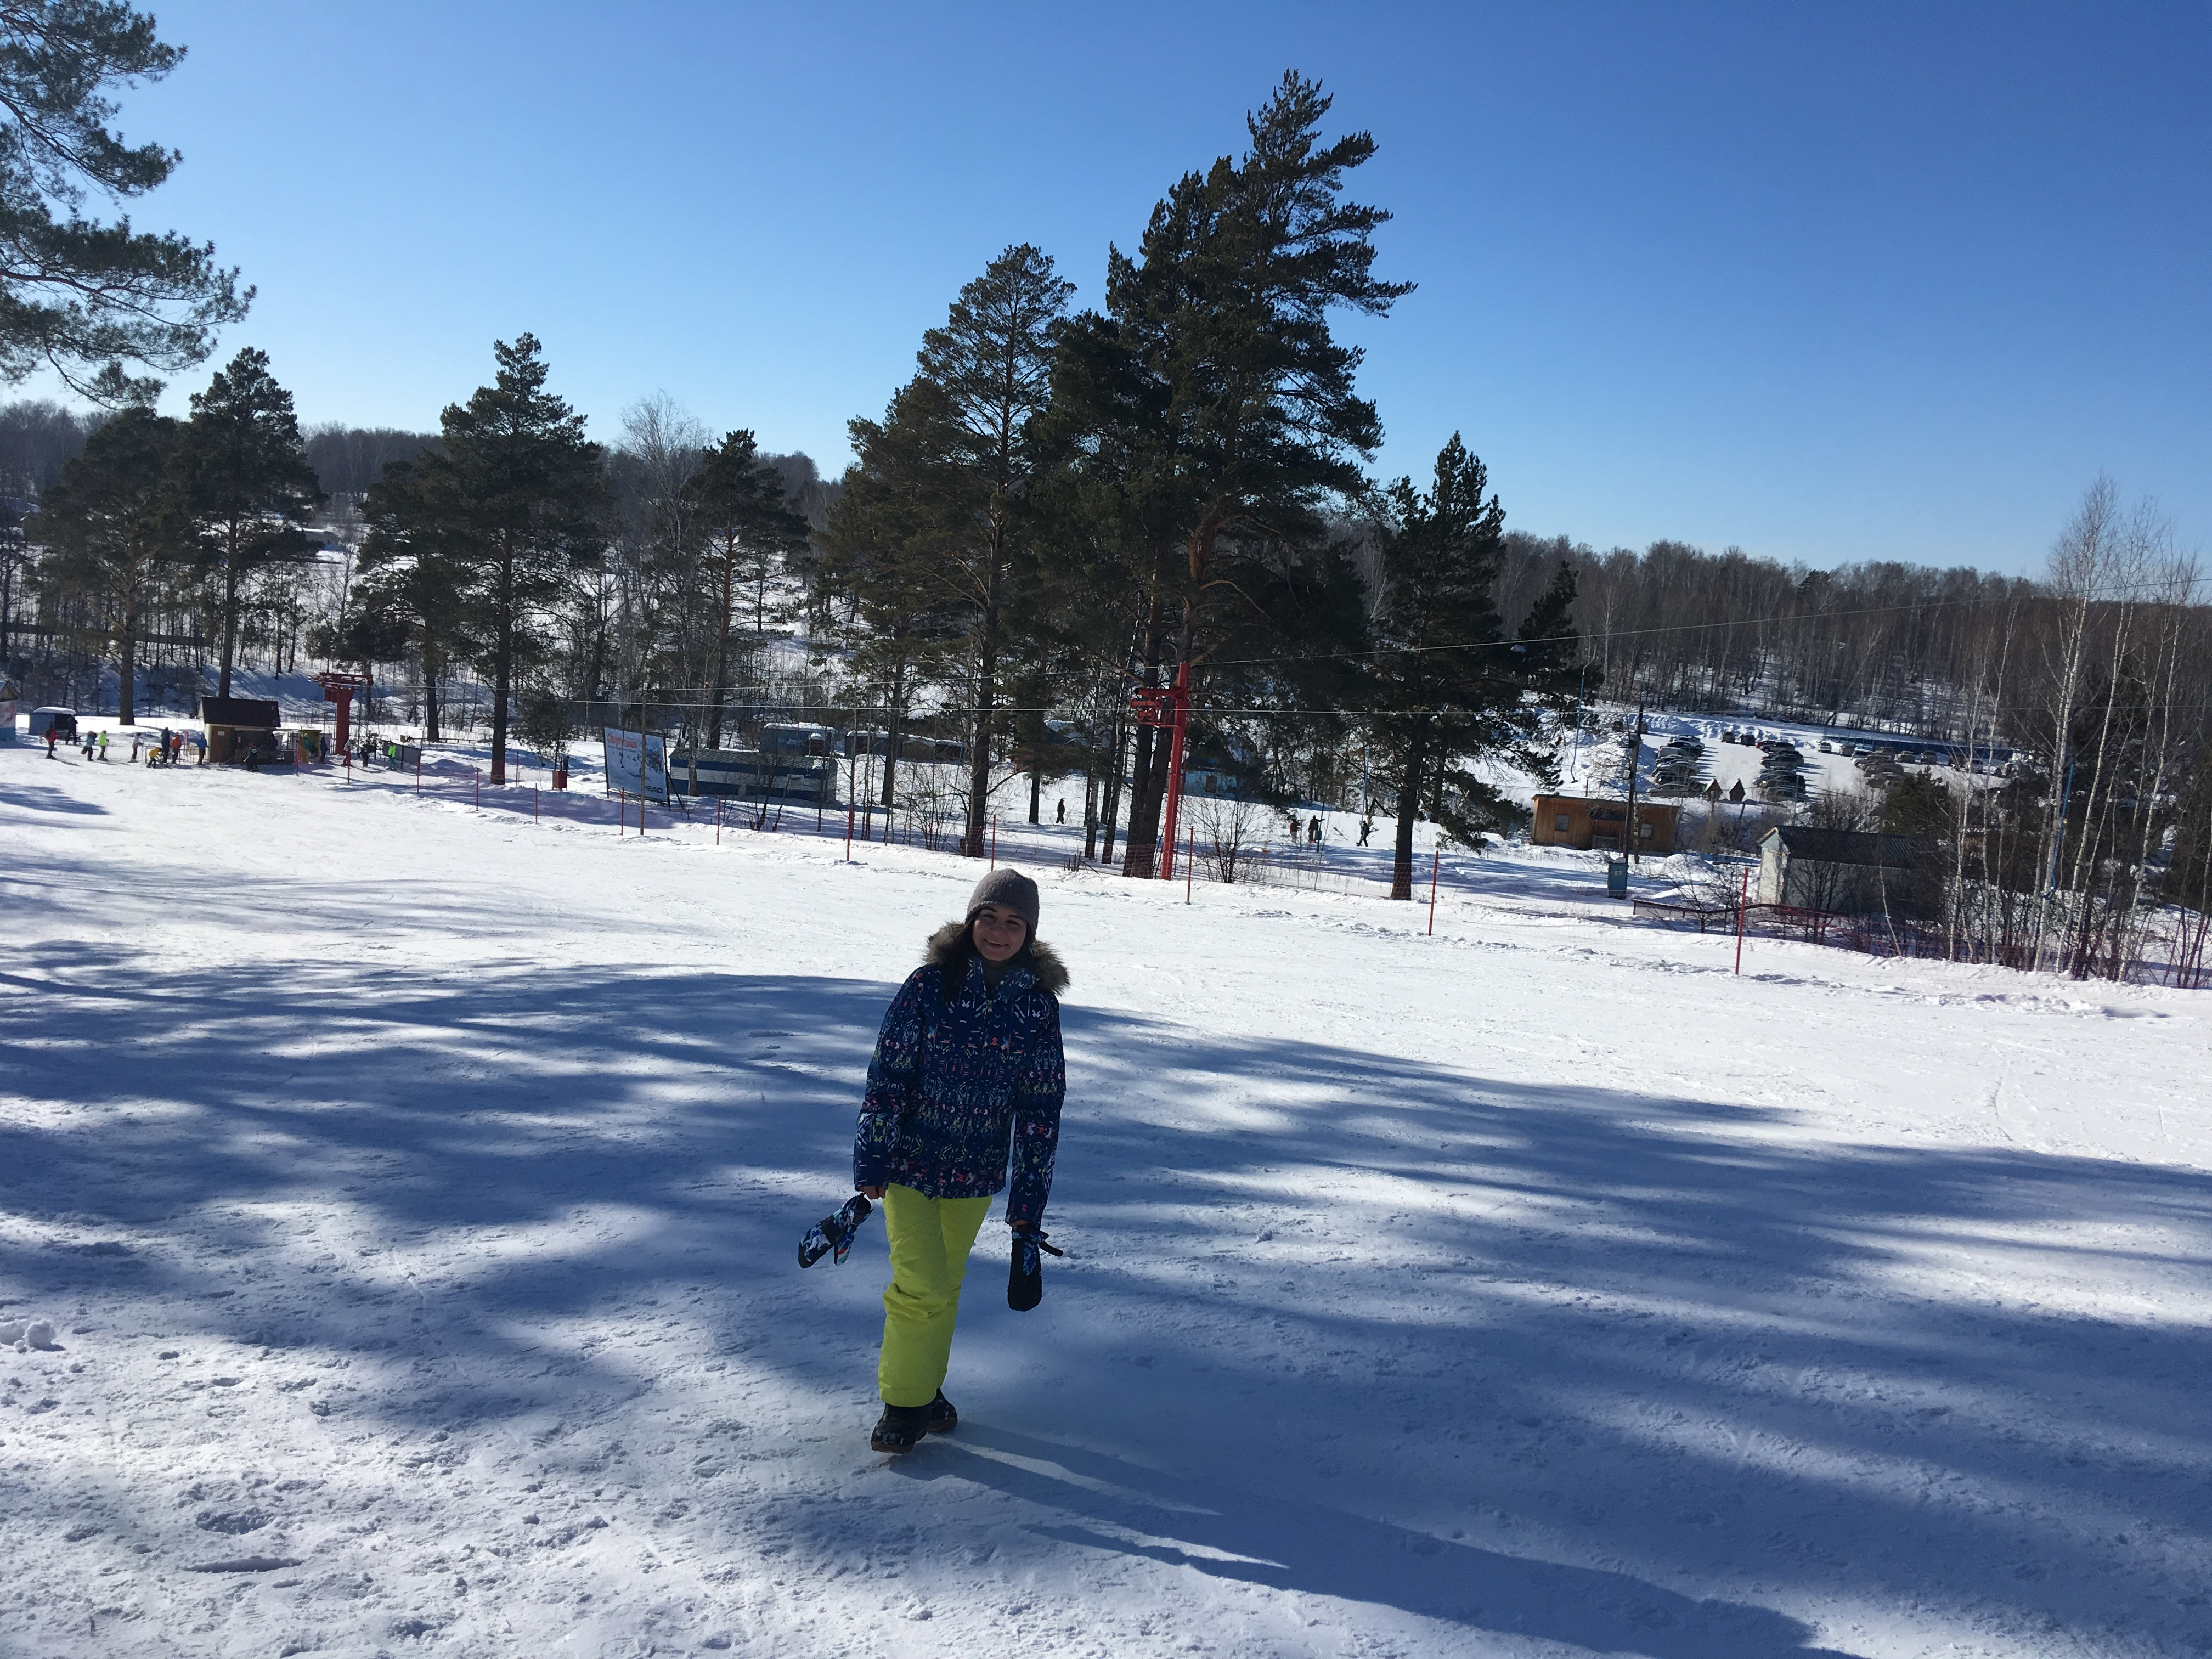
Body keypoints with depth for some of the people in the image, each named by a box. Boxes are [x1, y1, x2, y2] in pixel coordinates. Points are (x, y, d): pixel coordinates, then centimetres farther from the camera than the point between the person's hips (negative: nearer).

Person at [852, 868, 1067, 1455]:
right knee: (921, 1285, -8)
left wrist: (1031, 1192, -1)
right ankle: (904, 1400, 12)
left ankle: (924, 1384, 38)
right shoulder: (930, 984, -12)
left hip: (976, 1172, 3)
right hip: (909, 1160, -3)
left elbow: (1042, 1102, 0)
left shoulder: (1038, 1005, -5)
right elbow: (888, 1073, -7)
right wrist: (872, 1158, -10)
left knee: (945, 1285, 17)